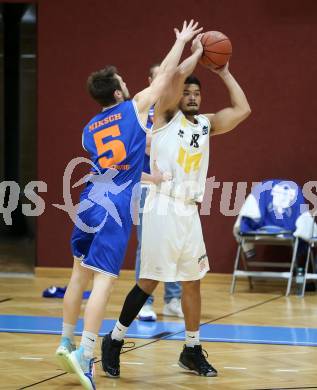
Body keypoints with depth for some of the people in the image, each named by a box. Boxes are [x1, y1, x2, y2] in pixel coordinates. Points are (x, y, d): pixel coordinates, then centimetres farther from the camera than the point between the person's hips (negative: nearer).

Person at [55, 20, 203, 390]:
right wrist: (182, 40, 24)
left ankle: (66, 342, 26)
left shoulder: (89, 130, 16)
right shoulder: (135, 108, 1)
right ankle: (85, 354, -19)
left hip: (89, 203, 6)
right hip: (116, 207, -6)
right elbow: (165, 74, 11)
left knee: (80, 274, 18)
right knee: (103, 280, -10)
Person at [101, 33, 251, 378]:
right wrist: (197, 52, 0)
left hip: (189, 211, 6)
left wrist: (224, 72, 16)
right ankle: (114, 341, 7)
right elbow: (179, 74, -16)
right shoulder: (166, 114, -1)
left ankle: (192, 352, 20)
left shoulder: (206, 124, 15)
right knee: (150, 281, -6)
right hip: (162, 207, -6)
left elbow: (242, 109, 13)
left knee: (192, 282, 10)